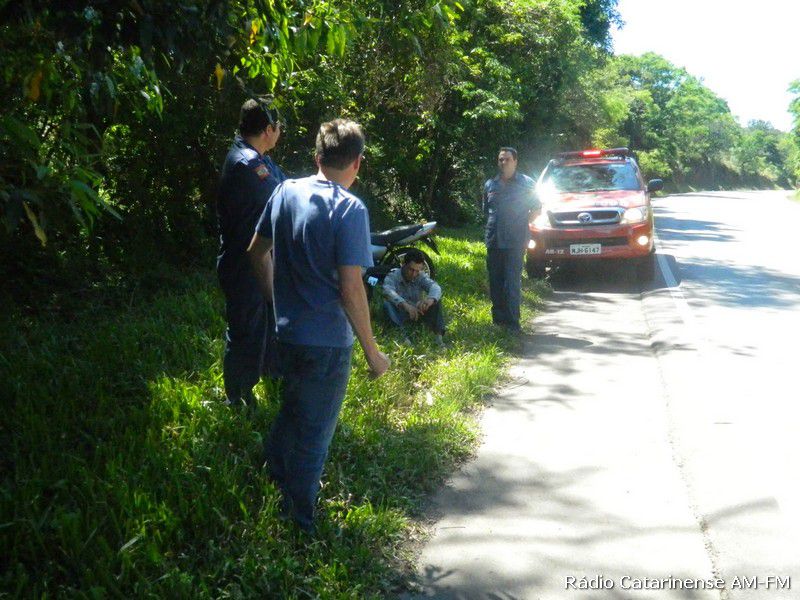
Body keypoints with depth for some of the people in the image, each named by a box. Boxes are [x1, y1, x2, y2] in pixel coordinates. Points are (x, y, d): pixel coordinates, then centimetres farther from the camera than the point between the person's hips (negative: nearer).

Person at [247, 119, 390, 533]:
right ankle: (299, 523, 25)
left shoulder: (286, 191, 1)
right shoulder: (349, 210, -19)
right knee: (314, 434, 10)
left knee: (291, 411, 28)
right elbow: (350, 290, -22)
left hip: (287, 332, 6)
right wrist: (372, 351, -13)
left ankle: (274, 480, 47)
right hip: (326, 343, -6)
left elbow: (257, 252, 11)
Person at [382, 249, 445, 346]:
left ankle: (439, 334, -33)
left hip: (417, 312, 2)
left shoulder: (421, 276, -1)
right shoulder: (392, 276, -10)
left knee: (436, 300, -18)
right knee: (387, 304, -32)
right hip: (400, 314, -2)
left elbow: (434, 286, -22)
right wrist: (405, 305, -50)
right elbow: (388, 291, -32)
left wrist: (430, 299, -47)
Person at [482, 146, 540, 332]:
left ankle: (512, 323, -5)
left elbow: (536, 209, 9)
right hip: (493, 241, 4)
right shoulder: (490, 185, 14)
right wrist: (491, 228, 15)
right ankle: (498, 320, 15)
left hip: (515, 242, -4)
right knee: (495, 283, 6)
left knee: (513, 282, -8)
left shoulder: (526, 183, 4)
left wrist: (521, 225, 4)